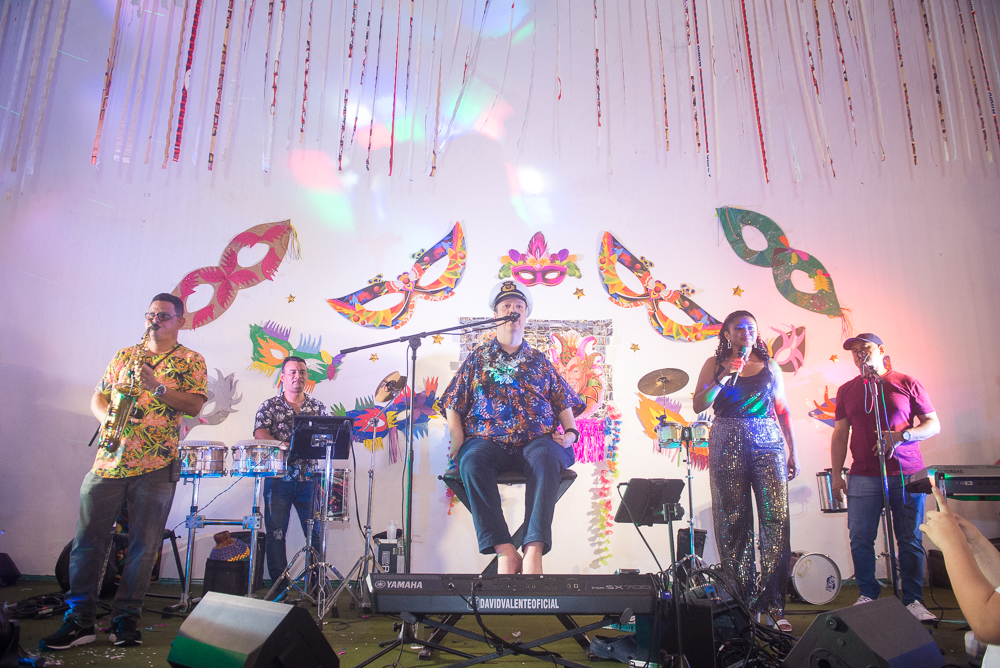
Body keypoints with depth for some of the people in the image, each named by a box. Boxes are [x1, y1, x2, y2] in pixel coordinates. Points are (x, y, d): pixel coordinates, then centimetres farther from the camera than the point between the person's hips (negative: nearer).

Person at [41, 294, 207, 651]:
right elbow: (98, 397, 17)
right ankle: (79, 620, 13)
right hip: (109, 459, 4)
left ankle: (126, 618, 14)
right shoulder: (124, 355, 17)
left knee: (144, 545, 1)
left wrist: (157, 388, -20)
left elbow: (195, 405, -7)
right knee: (87, 539, 3)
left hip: (156, 465, -3)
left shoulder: (191, 361, 5)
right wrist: (107, 416, -4)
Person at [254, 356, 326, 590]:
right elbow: (259, 434, -9)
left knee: (316, 532, 0)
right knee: (275, 533, 4)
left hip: (309, 477, 1)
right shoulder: (269, 406, 5)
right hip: (278, 476, -1)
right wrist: (285, 446, -26)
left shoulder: (317, 407, 11)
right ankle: (279, 585, 17)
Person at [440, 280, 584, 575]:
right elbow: (453, 407, 13)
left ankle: (533, 551, -38)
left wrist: (570, 433, -1)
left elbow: (564, 402, 19)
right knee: (472, 462, -35)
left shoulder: (539, 361, 22)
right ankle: (506, 552, -31)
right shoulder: (477, 359, 19)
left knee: (546, 460, -36)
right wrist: (459, 445, -2)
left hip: (536, 440, 0)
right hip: (488, 440, 0)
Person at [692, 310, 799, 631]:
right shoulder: (715, 364, 8)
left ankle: (773, 602, 2)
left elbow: (783, 411, 16)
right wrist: (725, 376, -11)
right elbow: (699, 405, -1)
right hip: (728, 444, -1)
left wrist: (793, 452, 11)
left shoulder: (770, 366, 14)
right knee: (734, 521, 0)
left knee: (776, 520, -7)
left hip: (767, 443, 2)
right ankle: (742, 601, 10)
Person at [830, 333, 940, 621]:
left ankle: (913, 601, 14)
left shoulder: (907, 383, 6)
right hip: (864, 476, 2)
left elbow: (933, 424, 6)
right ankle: (867, 596, 13)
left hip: (907, 473, -1)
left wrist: (902, 436, -13)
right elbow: (840, 434, 12)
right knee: (860, 539, -1)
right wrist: (836, 475, 7)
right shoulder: (847, 390, 13)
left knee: (910, 540, 1)